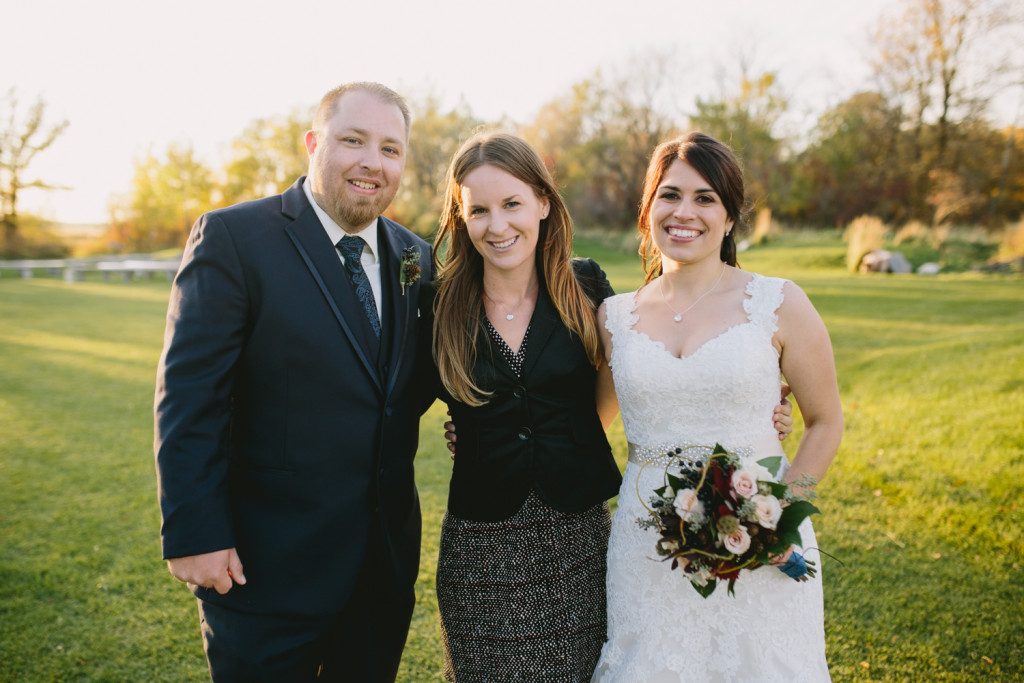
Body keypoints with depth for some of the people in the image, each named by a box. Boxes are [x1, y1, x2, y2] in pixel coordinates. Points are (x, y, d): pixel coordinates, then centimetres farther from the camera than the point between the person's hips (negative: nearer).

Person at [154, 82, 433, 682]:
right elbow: (189, 398, -14)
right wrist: (194, 536, -16)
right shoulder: (233, 237, -11)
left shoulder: (417, 258, 6)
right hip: (268, 564, -5)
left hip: (388, 559, 6)